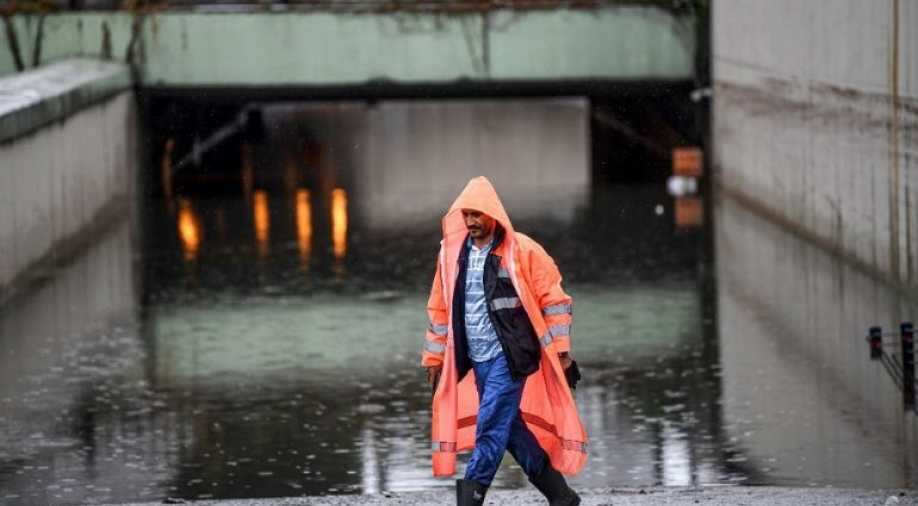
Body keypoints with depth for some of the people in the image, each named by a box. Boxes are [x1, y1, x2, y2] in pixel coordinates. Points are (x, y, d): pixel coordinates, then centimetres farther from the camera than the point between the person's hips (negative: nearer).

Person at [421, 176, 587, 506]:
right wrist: (434, 357, 17)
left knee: (490, 429, -13)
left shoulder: (522, 251, -7)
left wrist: (560, 349, -8)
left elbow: (553, 299, -4)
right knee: (512, 430, 10)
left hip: (509, 357, -6)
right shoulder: (453, 253, 9)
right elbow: (441, 309, 17)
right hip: (476, 360, 6)